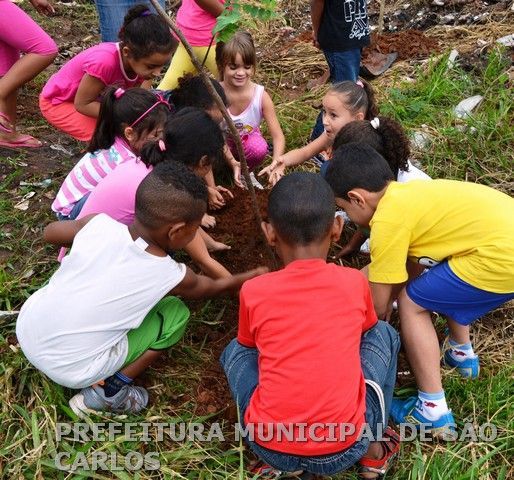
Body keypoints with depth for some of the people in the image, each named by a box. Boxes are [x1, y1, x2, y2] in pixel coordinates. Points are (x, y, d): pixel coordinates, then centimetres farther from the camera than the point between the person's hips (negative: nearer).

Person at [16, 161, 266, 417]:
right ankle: (106, 391, 1)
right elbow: (209, 287, 8)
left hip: (25, 329, 5)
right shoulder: (171, 275, -16)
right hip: (71, 372, -4)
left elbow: (50, 232, 10)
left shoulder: (98, 223, -11)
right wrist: (246, 278, 26)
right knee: (176, 314, 5)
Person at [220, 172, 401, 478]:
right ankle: (373, 449, 23)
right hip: (344, 449, 1)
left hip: (269, 447, 0)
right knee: (384, 334, 20)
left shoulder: (253, 291, -5)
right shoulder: (355, 282, -3)